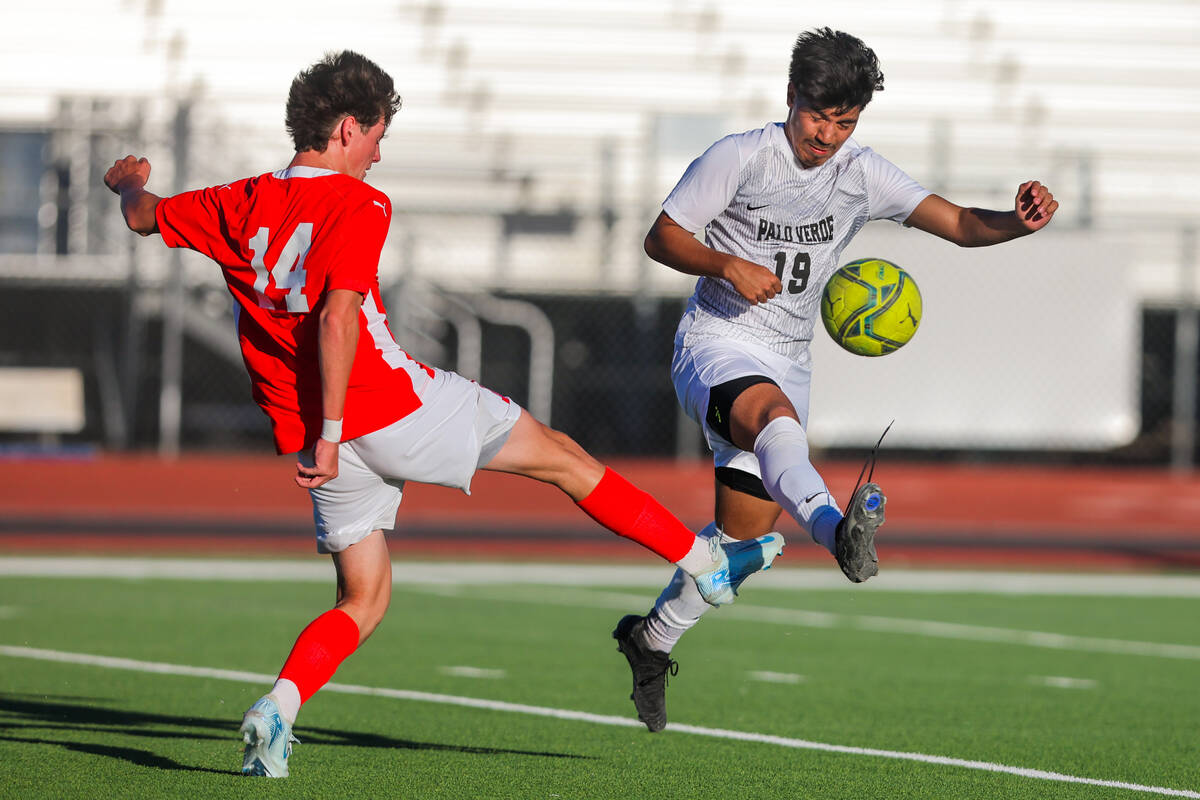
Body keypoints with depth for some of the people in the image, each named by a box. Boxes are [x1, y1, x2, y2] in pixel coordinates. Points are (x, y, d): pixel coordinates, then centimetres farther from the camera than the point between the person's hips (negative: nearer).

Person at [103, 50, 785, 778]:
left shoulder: (240, 205, 8)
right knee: (560, 456, 11)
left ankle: (276, 710, -10)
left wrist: (130, 184, 48)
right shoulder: (357, 205, -10)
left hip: (327, 443, 6)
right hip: (397, 407, -6)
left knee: (363, 601, 15)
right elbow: (337, 316, -23)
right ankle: (709, 566, 19)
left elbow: (145, 217, 24)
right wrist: (330, 433, -24)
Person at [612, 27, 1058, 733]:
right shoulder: (740, 158, -8)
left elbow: (958, 224, -6)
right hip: (717, 342, -5)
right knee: (775, 412, -39)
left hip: (788, 360, 6)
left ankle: (652, 639, 30)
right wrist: (729, 265, -21)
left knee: (745, 531, 7)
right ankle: (836, 528, -68)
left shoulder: (863, 175, 2)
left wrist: (1018, 222, -27)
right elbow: (662, 237, -4)